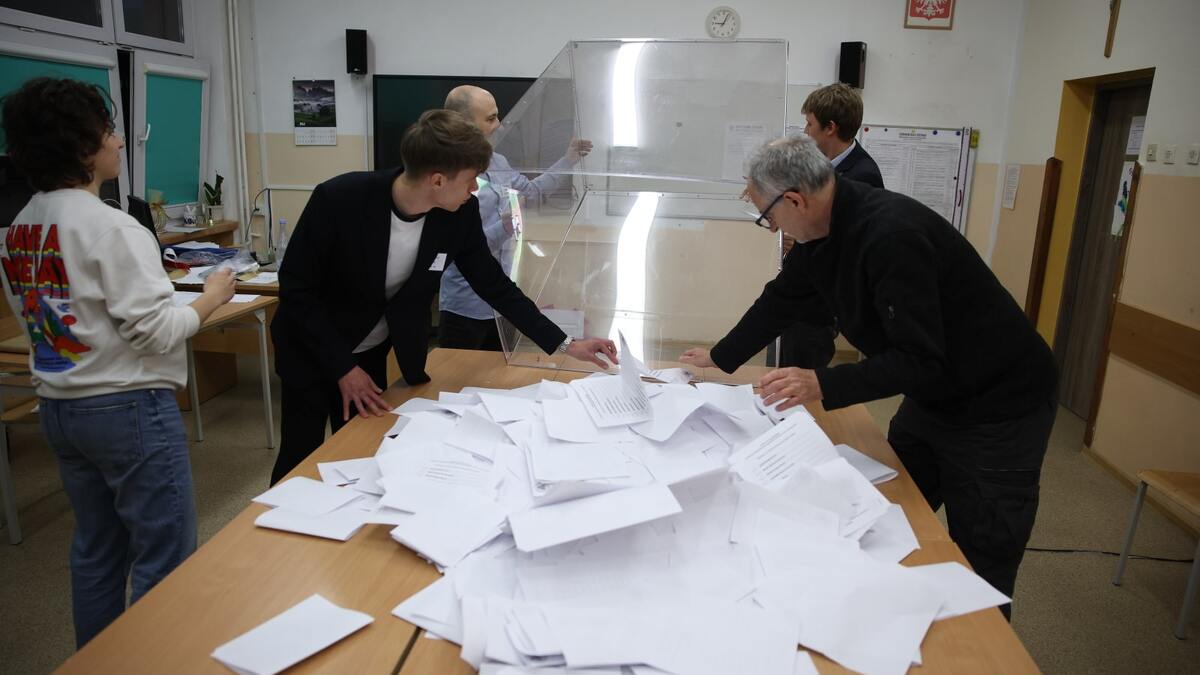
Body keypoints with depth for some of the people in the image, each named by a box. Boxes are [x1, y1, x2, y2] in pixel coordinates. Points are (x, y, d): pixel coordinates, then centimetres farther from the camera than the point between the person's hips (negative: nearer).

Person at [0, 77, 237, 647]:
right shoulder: (111, 227, -19)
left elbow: (48, 315, 14)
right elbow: (154, 333, -21)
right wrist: (210, 299, -5)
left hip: (59, 406, 9)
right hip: (127, 408, -9)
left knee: (97, 549, 20)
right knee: (166, 558, 4)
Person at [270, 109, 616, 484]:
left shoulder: (460, 214, -18)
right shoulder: (339, 200, -30)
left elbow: (493, 284, -7)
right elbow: (295, 287, -20)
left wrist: (565, 344, -10)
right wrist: (343, 368, -21)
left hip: (373, 352, 3)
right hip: (312, 350, -3)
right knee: (300, 460, 8)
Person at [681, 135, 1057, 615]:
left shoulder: (891, 234, -30)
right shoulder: (821, 232, -3)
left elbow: (921, 360, -31)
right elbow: (780, 302, 13)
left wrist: (823, 385, -37)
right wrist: (719, 358, 21)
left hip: (997, 409, -8)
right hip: (932, 394, 9)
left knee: (979, 577, 2)